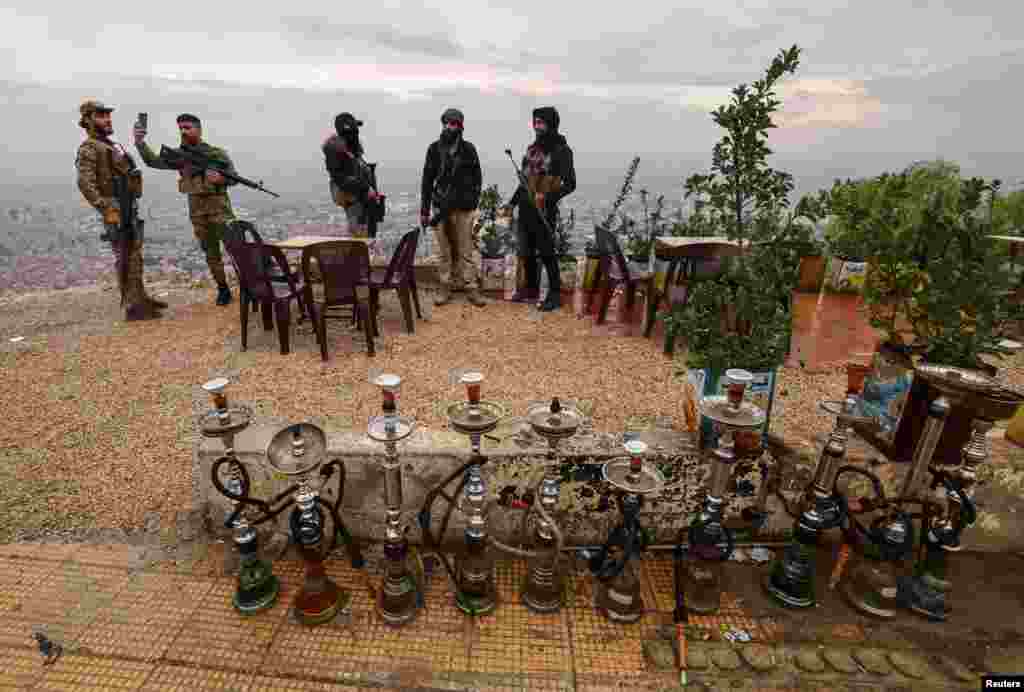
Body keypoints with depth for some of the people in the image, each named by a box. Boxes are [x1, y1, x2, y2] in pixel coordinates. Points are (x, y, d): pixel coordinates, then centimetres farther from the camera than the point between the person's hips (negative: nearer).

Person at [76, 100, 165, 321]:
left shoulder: (113, 145, 19)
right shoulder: (88, 148, -9)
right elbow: (85, 183, -19)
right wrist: (106, 209, -26)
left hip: (129, 208, 9)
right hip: (115, 209, -9)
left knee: (136, 256, 14)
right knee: (126, 259, -8)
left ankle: (140, 298, 23)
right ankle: (132, 307, -5)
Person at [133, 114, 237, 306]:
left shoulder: (217, 153, -1)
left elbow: (235, 177, 1)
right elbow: (153, 161, 6)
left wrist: (221, 178, -19)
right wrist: (140, 143, -9)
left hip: (219, 208, -4)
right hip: (197, 211, 4)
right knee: (211, 253, 7)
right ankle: (223, 289, 16)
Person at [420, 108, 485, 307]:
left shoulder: (468, 149, 4)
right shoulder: (434, 148, 6)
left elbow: (477, 178, 6)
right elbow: (427, 180, 7)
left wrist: (472, 202, -6)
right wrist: (424, 210, 4)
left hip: (464, 208, -1)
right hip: (441, 208, 1)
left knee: (466, 251, 0)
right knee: (444, 251, 5)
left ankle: (471, 289, 6)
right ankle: (445, 288, 13)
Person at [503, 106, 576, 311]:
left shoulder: (561, 150, -9)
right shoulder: (532, 148, 12)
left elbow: (570, 184, -14)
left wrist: (548, 197, -24)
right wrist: (513, 202, 19)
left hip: (544, 210, -7)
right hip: (525, 209, 7)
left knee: (546, 253, -3)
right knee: (526, 252, 13)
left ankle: (555, 295, 9)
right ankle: (531, 289, 28)